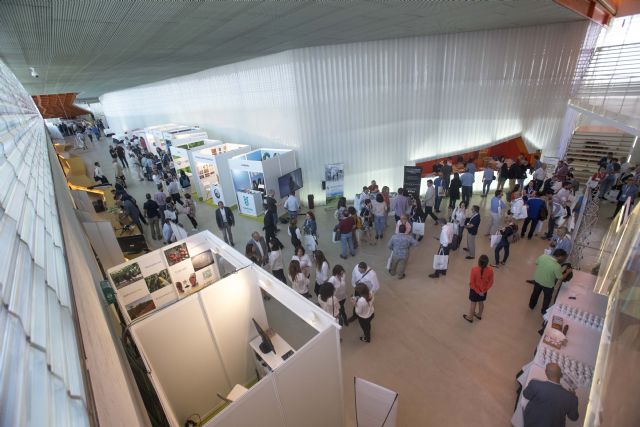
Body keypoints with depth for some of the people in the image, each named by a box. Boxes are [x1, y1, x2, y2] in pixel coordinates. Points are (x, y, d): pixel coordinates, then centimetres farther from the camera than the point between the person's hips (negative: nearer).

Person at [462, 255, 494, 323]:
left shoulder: (474, 269, -32)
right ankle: (479, 315, 50)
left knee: (473, 303, 17)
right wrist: (484, 290, 0)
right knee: (481, 302, 26)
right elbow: (491, 282, -10)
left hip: (474, 290, -3)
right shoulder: (490, 270, -23)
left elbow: (472, 283, -23)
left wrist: (478, 291, -9)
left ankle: (470, 317, 37)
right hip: (484, 290, 3)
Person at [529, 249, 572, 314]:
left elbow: (536, 263, 0)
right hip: (548, 284, -4)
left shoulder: (542, 256, -20)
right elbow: (560, 278, -16)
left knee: (535, 293, 29)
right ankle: (544, 311, 46)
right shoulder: (557, 266, -32)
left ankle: (531, 305, 51)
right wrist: (567, 272, 0)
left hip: (537, 280, 4)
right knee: (547, 297, 25)